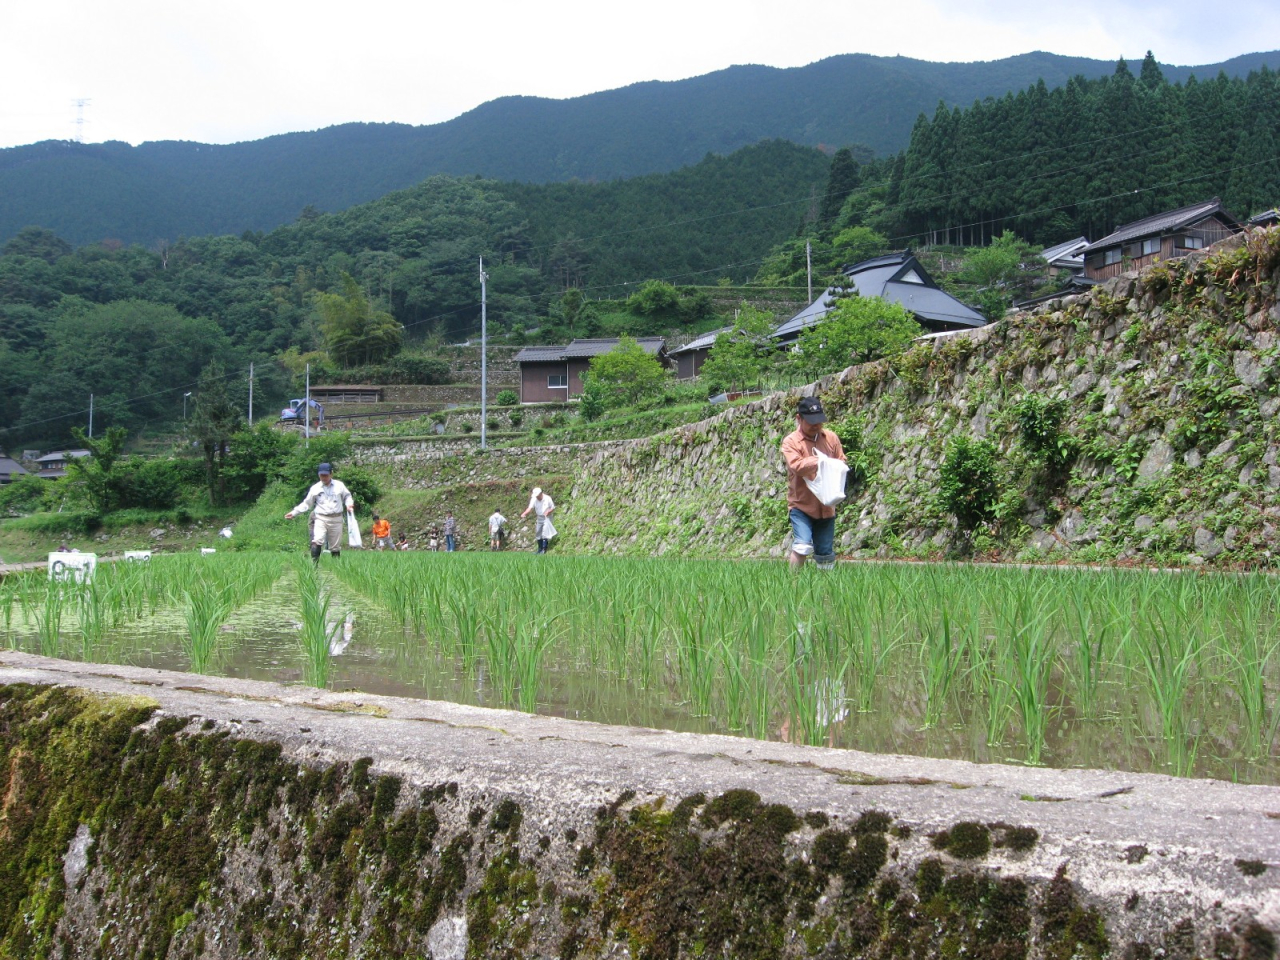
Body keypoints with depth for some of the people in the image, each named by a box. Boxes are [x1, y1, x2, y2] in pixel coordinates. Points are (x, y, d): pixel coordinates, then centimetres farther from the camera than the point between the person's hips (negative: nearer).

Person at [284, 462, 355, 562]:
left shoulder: (339, 485, 4)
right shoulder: (315, 488, 4)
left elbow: (347, 496, 16)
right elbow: (306, 504, 9)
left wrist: (349, 504, -6)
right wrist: (294, 512, 0)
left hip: (336, 519, 1)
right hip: (320, 519, -1)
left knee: (336, 546, 7)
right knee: (317, 542, -23)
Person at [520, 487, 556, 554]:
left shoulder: (547, 499, -13)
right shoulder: (534, 499, -6)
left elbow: (553, 508, -4)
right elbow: (530, 508, -18)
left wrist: (548, 512, -24)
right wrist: (524, 514, -36)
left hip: (547, 518, -4)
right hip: (539, 518, 4)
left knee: (545, 533, -15)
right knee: (538, 534, 8)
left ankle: (544, 549, -10)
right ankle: (540, 549, 21)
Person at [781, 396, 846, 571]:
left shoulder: (831, 438, 7)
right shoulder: (790, 442, -6)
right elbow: (796, 465, -21)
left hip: (826, 506, 4)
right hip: (801, 504, -4)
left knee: (826, 553, 9)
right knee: (802, 547, -19)